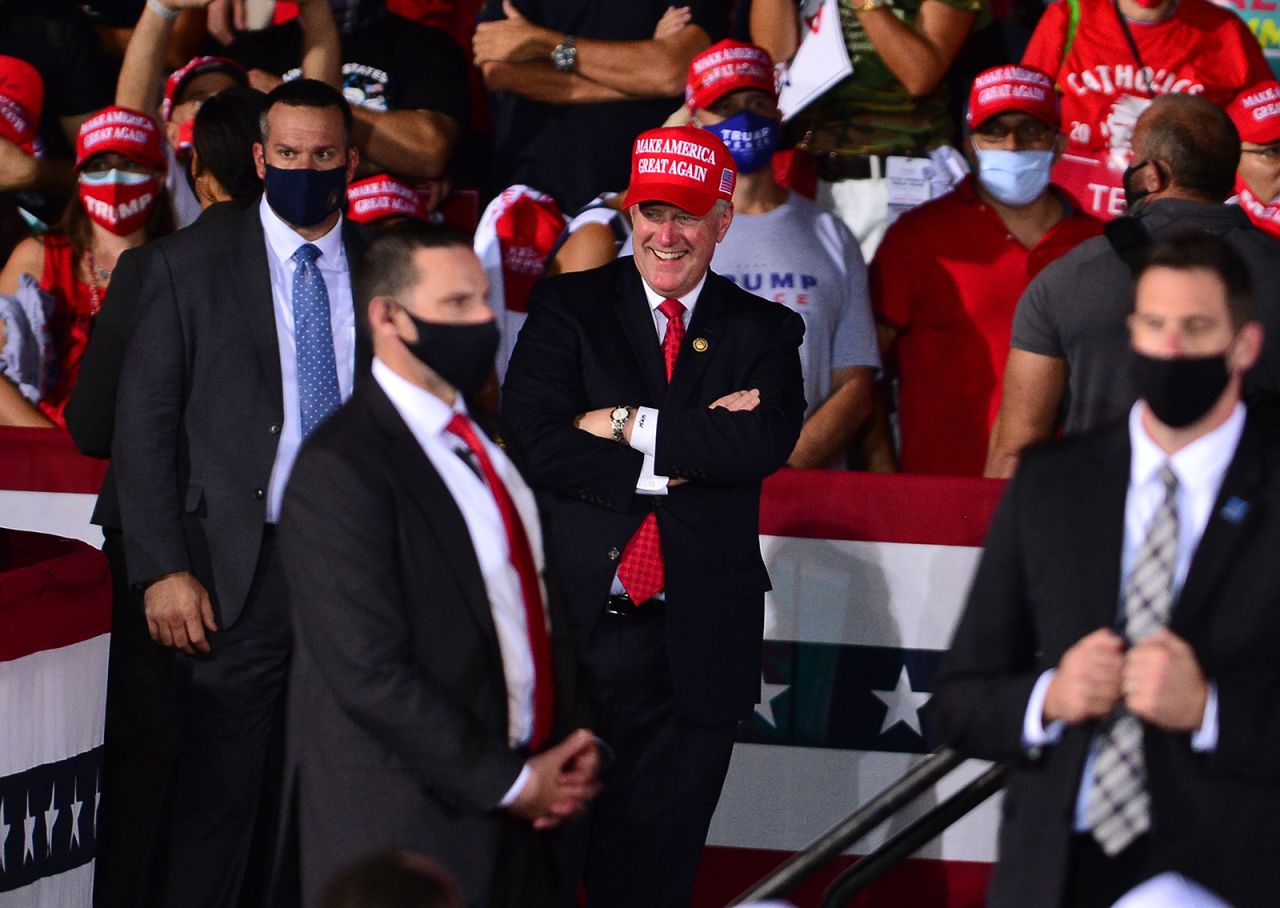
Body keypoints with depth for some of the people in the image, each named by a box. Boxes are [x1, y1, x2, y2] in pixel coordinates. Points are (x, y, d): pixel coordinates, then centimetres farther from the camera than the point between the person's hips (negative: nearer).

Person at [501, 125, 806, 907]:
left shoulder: (765, 332, 9)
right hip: (575, 628, -1)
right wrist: (689, 449, -13)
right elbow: (531, 441, -10)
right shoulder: (568, 308, 5)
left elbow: (767, 442, -11)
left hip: (695, 649, 1)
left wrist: (631, 424, -13)